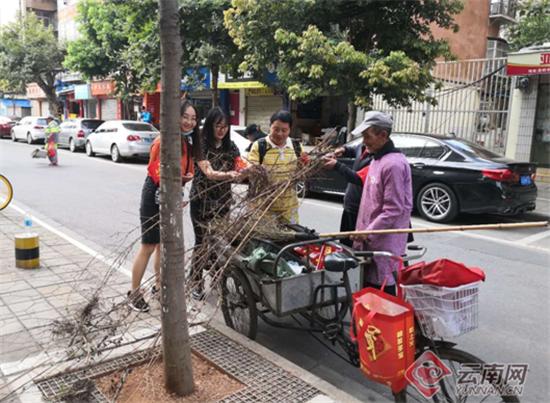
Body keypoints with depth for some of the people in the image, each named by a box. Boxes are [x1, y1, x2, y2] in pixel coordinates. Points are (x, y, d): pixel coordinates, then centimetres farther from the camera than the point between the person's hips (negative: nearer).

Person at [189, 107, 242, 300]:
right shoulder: (201, 145, -10)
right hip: (202, 200, -4)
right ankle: (196, 284, 16)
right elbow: (209, 173, -22)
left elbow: (238, 169, 2)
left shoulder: (231, 147, 5)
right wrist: (229, 175, -41)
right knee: (202, 242, 3)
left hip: (223, 201, 4)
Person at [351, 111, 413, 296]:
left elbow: (394, 210, -22)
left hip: (384, 244, -9)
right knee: (368, 286, 18)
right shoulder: (377, 160, 12)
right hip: (371, 241, 10)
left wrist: (368, 232, -19)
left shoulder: (394, 164, -19)